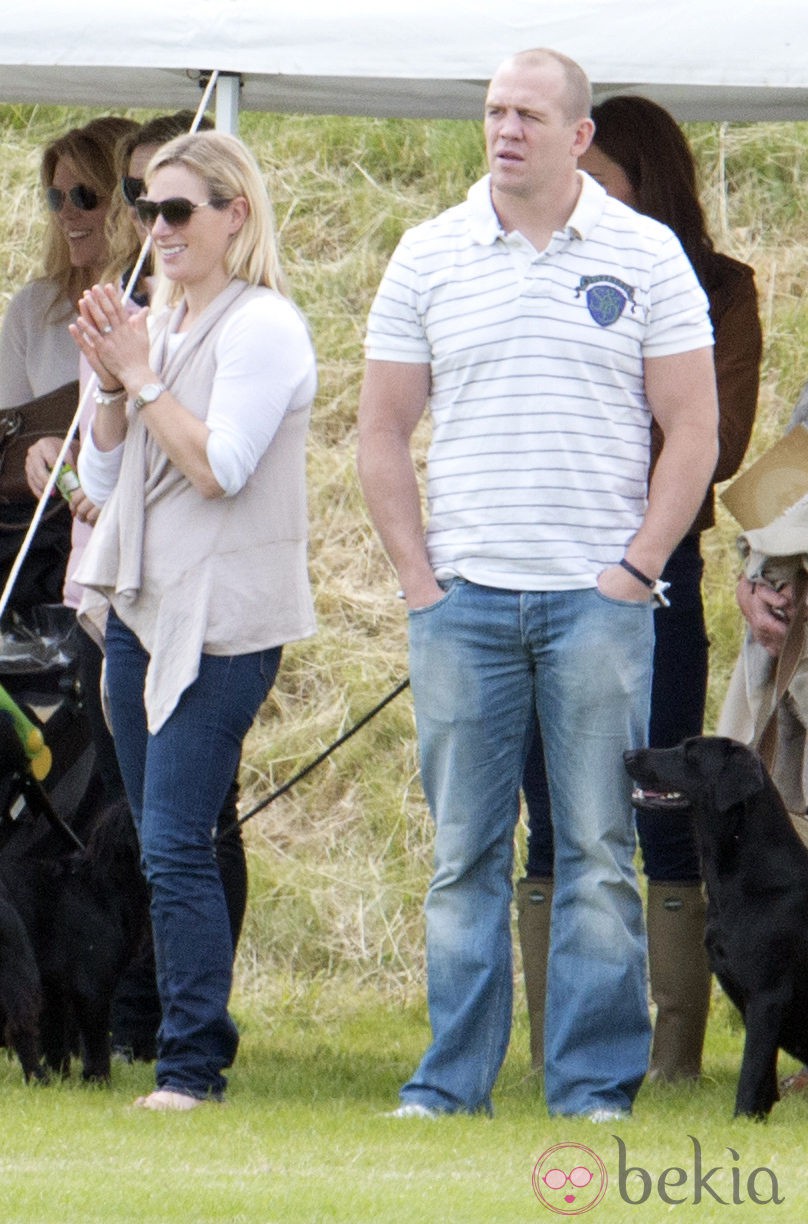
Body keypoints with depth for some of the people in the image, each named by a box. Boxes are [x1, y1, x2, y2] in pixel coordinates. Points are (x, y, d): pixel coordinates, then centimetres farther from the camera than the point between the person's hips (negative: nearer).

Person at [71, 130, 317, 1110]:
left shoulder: (262, 328, -8)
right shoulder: (158, 329, 16)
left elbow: (219, 467, -17)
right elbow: (101, 481, 15)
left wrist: (141, 376, -13)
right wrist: (111, 384, 0)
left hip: (222, 620, -8)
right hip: (140, 608, 8)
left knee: (175, 844, -13)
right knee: (161, 842, 10)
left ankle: (193, 1059, -10)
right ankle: (181, 1031, 16)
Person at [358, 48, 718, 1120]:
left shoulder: (644, 257, 3)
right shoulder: (430, 257, 7)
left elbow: (692, 429, 2)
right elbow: (383, 433, 10)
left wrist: (637, 570, -6)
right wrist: (418, 578, 1)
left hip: (597, 598, -2)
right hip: (463, 598, 2)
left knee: (600, 852, -1)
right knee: (464, 852, 4)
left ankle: (597, 1084, 3)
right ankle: (451, 1081, 9)